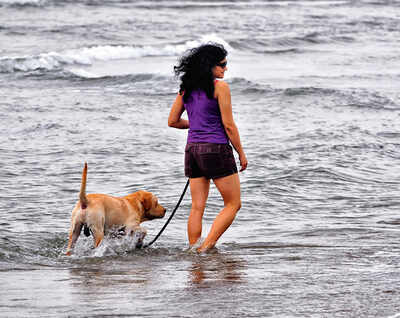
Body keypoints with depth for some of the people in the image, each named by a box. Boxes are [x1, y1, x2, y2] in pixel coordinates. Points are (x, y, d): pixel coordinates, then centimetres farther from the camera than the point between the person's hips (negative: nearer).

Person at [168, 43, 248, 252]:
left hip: (192, 149, 7)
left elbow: (172, 121, 13)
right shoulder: (220, 87, -11)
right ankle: (206, 246, -7)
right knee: (233, 204, 4)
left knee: (197, 207, 9)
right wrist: (241, 154, -2)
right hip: (216, 149, -7)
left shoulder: (187, 88, 8)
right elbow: (228, 125, -12)